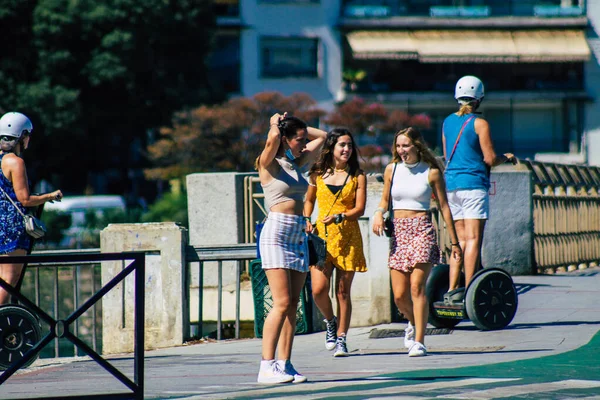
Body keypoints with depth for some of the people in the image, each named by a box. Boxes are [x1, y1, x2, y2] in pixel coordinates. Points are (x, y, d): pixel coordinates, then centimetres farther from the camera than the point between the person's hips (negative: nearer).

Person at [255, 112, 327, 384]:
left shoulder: (297, 164, 17)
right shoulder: (269, 164, -3)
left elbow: (321, 136, 28)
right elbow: (273, 137, -24)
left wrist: (296, 126, 19)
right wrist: (277, 123, -3)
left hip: (298, 236, 8)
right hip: (277, 232, -8)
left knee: (292, 305, 3)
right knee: (282, 303, -14)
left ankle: (285, 365, 3)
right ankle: (267, 367, -15)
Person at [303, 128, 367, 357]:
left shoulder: (357, 176, 5)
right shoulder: (318, 175, 8)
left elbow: (359, 209, -3)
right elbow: (309, 200, 23)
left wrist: (338, 217, -19)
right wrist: (307, 221, 6)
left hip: (348, 237, -1)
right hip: (321, 236, 1)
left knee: (343, 291, 0)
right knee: (318, 289, -11)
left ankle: (341, 338, 10)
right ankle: (330, 322, 18)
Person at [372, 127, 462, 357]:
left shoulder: (431, 172, -1)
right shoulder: (392, 170, 8)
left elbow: (444, 208, 2)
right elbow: (385, 200, 20)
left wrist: (454, 242, 3)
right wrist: (379, 213, -4)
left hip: (422, 230, -4)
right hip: (399, 232, 4)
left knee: (417, 286, -17)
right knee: (399, 295, 0)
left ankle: (419, 342, -13)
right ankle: (414, 322, 33)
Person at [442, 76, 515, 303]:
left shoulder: (447, 122, 11)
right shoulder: (479, 124, -8)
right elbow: (490, 159, -9)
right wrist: (506, 158, 9)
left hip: (451, 184, 6)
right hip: (473, 184, -6)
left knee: (460, 239, 12)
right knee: (473, 239, -7)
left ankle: (452, 289, 7)